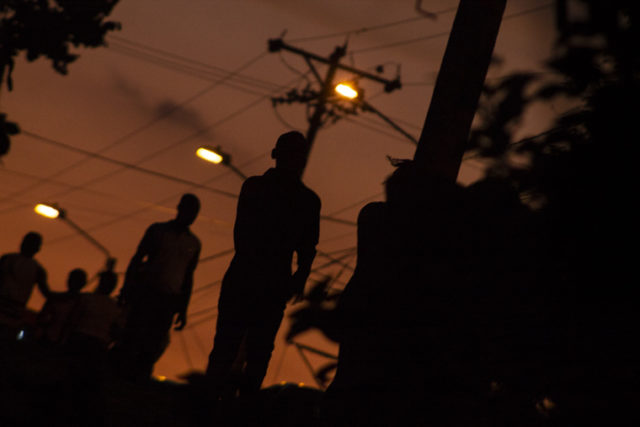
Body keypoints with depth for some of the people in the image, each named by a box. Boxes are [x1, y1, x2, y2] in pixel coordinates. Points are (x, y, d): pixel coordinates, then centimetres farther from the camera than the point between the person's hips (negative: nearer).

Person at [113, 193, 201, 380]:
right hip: (144, 293, -2)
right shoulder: (158, 230, 8)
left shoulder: (194, 243, 14)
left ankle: (140, 376, -3)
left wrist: (183, 310, 13)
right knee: (134, 336, -13)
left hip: (168, 301, 2)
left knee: (153, 345, -7)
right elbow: (137, 259, 8)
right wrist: (126, 288, -3)